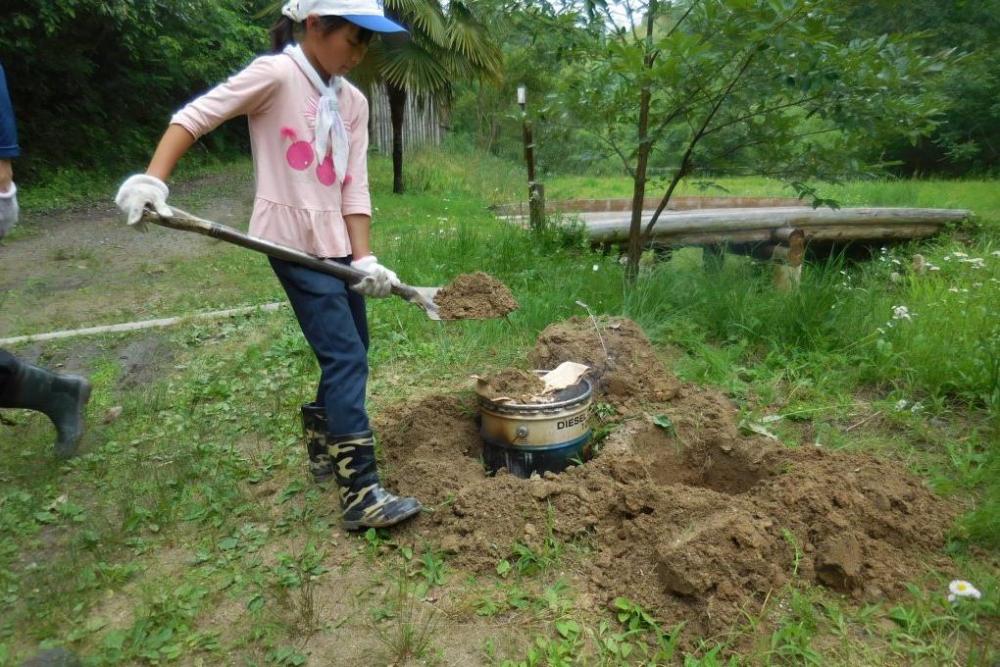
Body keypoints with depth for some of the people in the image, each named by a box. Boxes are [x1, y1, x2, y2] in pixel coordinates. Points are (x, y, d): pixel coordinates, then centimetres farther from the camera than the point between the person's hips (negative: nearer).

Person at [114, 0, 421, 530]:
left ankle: (324, 449, 37)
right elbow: (197, 115, -12)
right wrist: (152, 179, -26)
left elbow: (354, 187, 3)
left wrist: (364, 257, -8)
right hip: (292, 242, -7)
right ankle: (360, 495, -6)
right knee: (346, 358, -12)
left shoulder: (353, 102, 10)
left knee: (349, 356, 13)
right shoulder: (276, 73, -9)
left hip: (336, 243, 7)